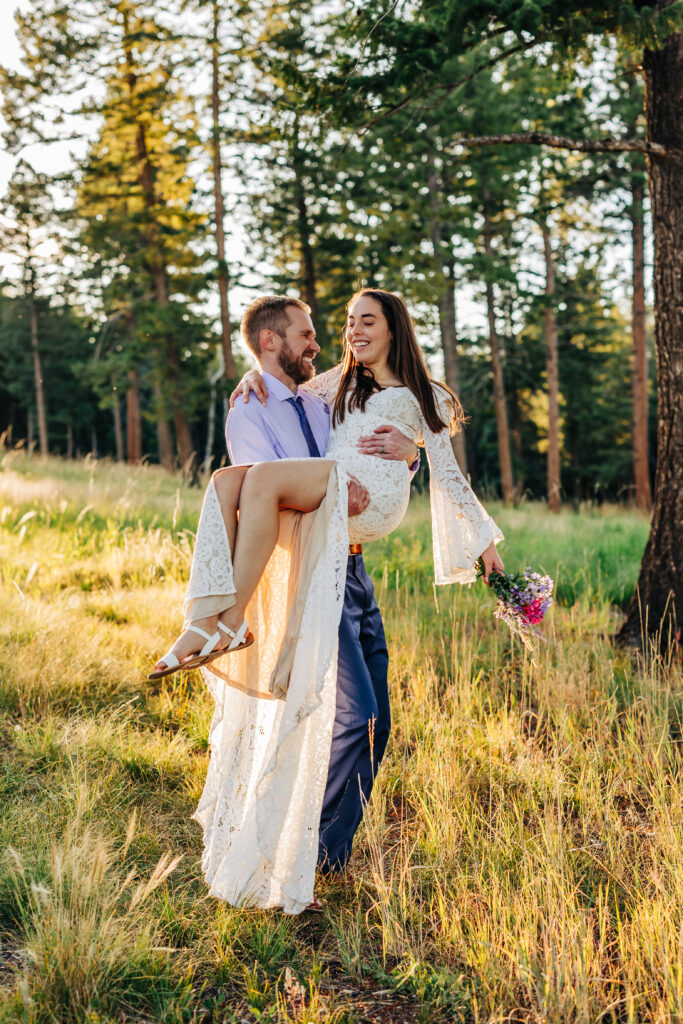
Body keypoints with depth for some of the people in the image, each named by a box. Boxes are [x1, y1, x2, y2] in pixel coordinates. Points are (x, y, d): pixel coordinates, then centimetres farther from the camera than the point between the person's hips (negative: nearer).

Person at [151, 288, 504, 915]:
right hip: (321, 507, 5)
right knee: (226, 479, -26)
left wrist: (483, 537, 25)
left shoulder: (422, 396, 26)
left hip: (373, 494, -5)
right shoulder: (339, 383, 38)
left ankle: (233, 622, -39)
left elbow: (447, 474, 27)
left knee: (265, 478, -34)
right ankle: (209, 610, -37)